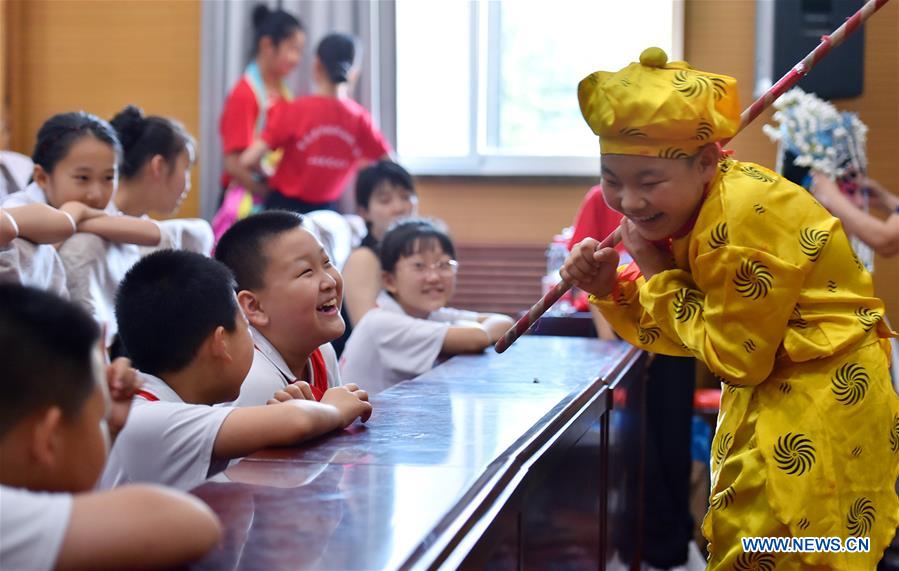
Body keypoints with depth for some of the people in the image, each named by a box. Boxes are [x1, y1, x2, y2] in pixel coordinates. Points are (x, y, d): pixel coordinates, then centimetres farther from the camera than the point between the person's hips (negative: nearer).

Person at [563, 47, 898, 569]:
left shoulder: (744, 218, -27)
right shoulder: (682, 209, 0)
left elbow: (737, 359, -23)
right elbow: (673, 328, 8)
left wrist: (658, 273, -18)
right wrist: (611, 288, -10)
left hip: (823, 396, -10)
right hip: (771, 386, 10)